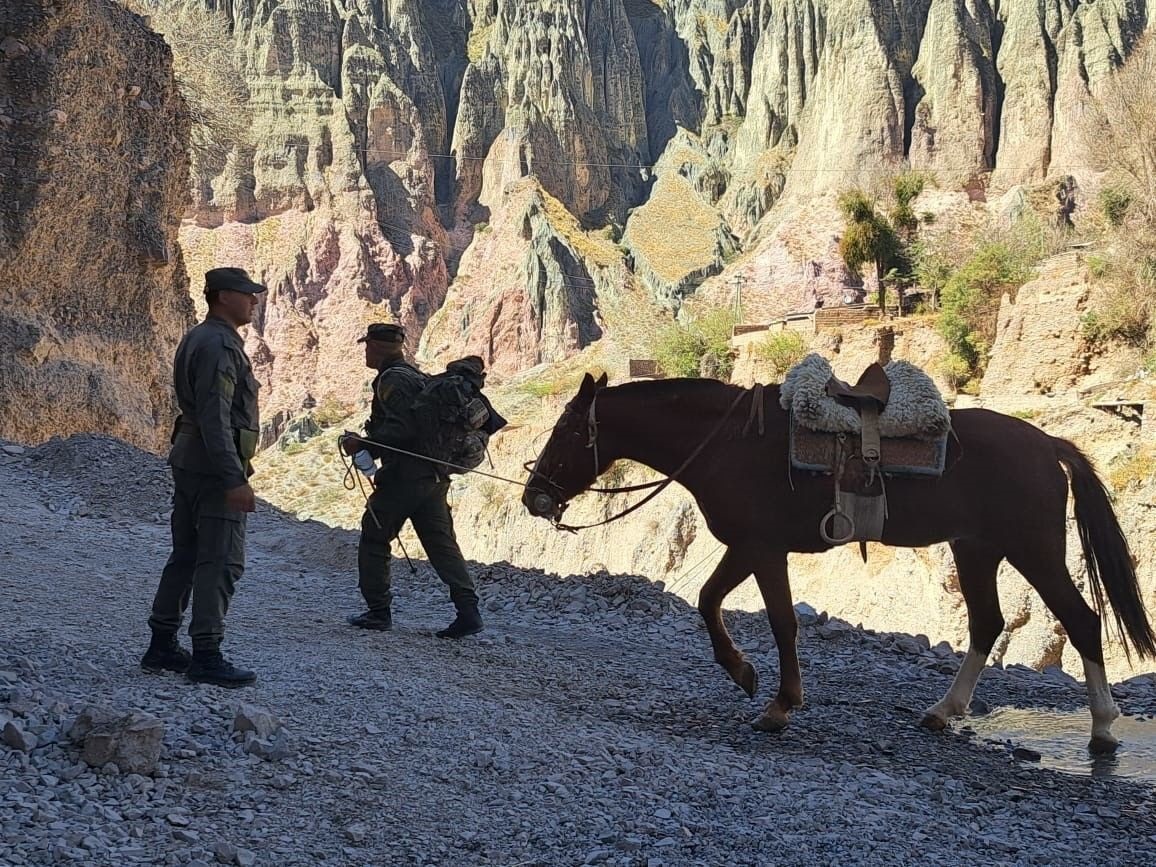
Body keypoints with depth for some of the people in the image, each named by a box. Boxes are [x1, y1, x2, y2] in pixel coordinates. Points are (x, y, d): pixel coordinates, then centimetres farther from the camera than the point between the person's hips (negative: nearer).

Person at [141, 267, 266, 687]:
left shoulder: (198, 339, 17)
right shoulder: (218, 345, -16)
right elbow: (214, 417, -24)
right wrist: (234, 479, -27)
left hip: (188, 463, 11)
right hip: (215, 467, -11)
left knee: (186, 556, 14)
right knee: (221, 562, -8)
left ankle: (162, 646, 20)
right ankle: (206, 656, -7)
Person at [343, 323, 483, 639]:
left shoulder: (392, 379, -11)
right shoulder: (417, 376, 19)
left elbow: (400, 428, -22)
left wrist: (364, 444, -16)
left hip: (403, 475, -9)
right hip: (434, 474, 9)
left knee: (374, 538, 6)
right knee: (441, 542, 5)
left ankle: (378, 610, 10)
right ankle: (468, 610, -4)